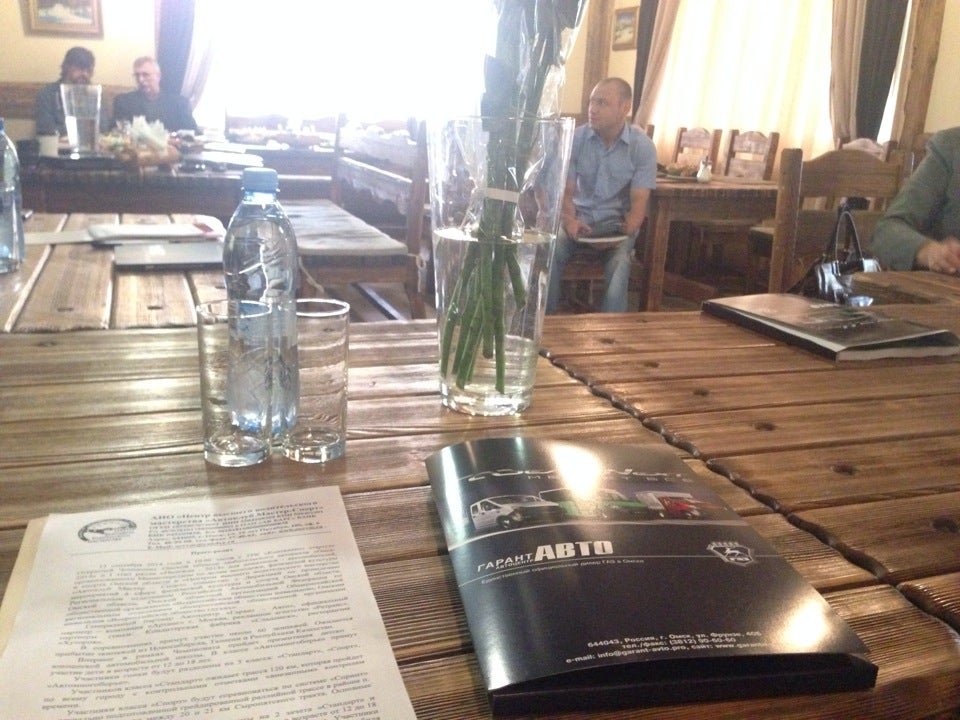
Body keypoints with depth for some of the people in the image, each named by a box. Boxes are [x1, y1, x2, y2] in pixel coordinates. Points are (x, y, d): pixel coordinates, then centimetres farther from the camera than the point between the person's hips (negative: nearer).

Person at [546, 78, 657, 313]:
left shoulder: (643, 146, -9)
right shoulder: (575, 138, -5)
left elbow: (638, 202, -10)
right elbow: (566, 191, -2)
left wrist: (624, 234, -29)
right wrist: (569, 219, -24)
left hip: (617, 221, -1)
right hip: (580, 216, 1)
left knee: (619, 264, -33)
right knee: (551, 252, -29)